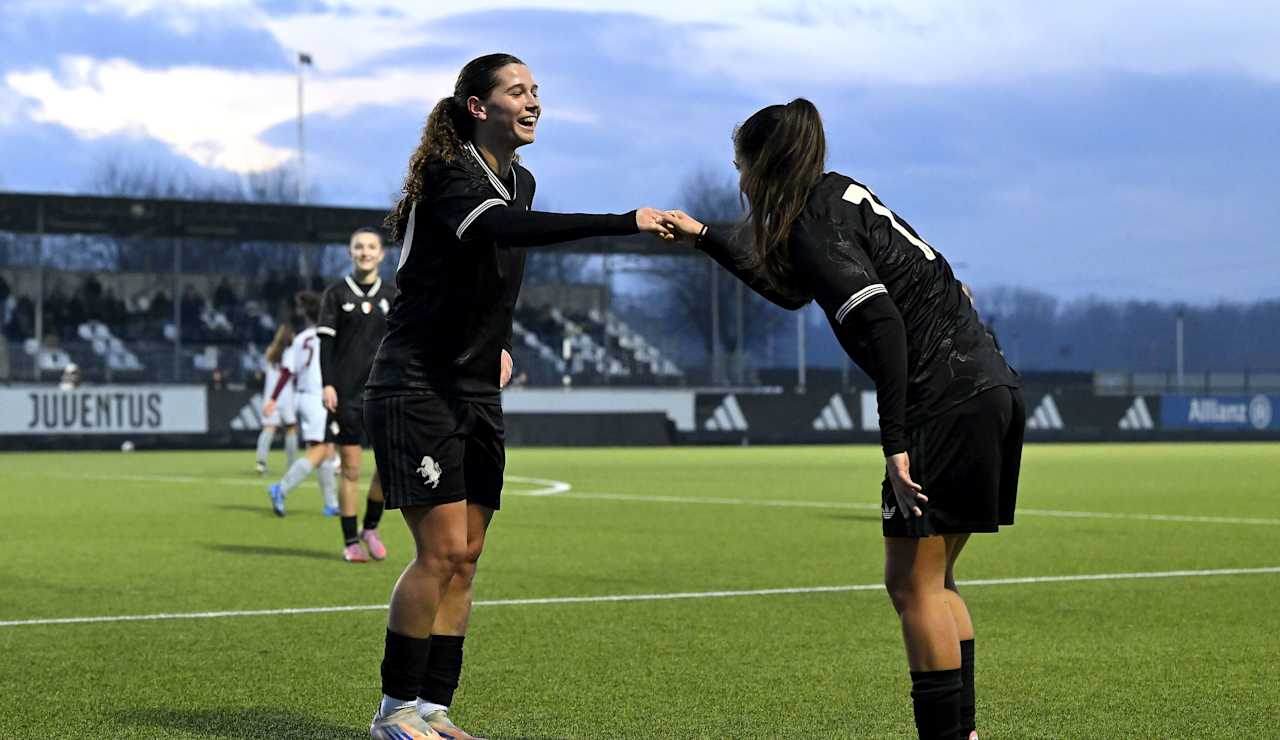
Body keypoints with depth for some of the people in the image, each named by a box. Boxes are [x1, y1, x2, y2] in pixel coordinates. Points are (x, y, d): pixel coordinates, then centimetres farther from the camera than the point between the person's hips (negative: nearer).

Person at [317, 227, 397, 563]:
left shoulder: (391, 297, 11)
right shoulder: (336, 294, 3)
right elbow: (326, 342, -1)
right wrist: (327, 385, -9)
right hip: (346, 395, -2)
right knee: (350, 469, -2)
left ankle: (370, 528, 12)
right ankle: (351, 541, 8)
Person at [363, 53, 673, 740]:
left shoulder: (521, 180, 11)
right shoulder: (451, 175, -16)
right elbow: (502, 228, -39)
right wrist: (624, 223, -46)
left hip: (478, 399, 8)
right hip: (416, 392, -8)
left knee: (464, 557, 5)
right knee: (444, 550, -11)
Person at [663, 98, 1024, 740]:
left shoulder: (814, 225, -10)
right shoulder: (839, 195, 19)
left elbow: (880, 321, -23)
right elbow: (791, 289, 36)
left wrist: (895, 440, -24)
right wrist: (706, 238, 41)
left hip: (946, 406, -10)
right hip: (990, 389, 10)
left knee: (912, 585, -4)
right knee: (933, 581, 16)